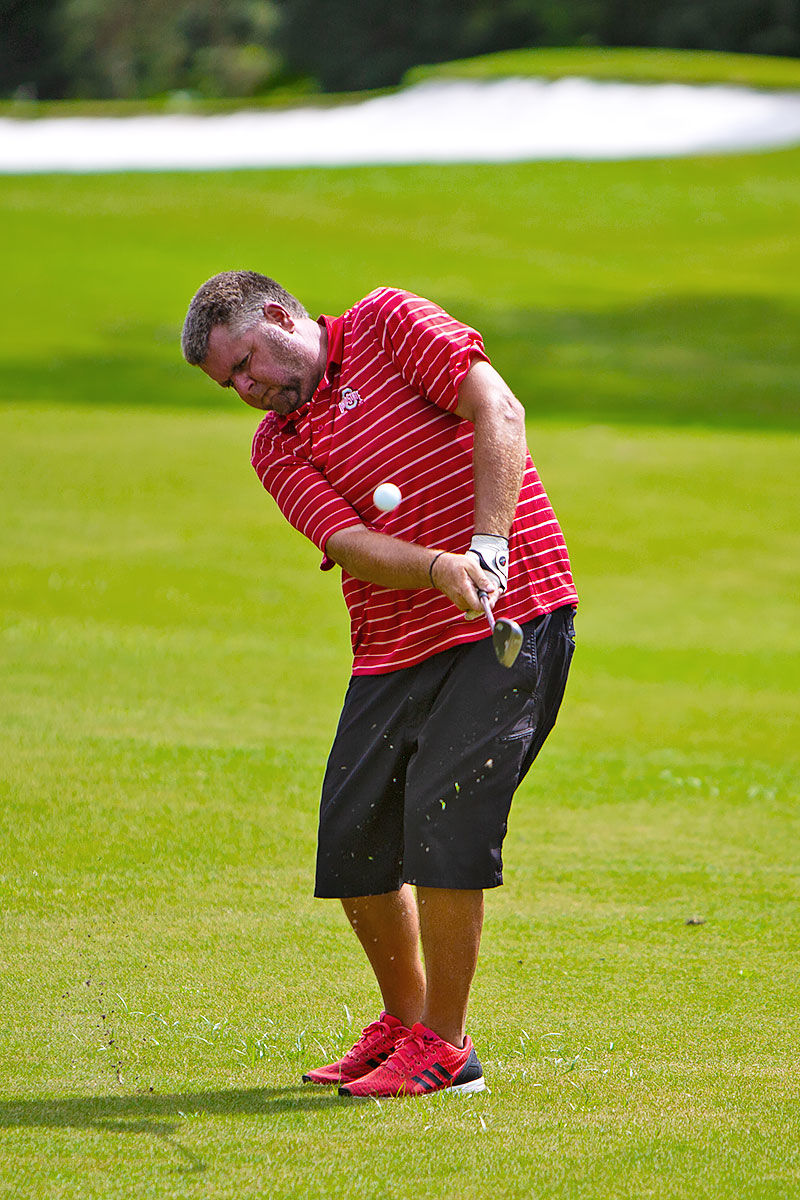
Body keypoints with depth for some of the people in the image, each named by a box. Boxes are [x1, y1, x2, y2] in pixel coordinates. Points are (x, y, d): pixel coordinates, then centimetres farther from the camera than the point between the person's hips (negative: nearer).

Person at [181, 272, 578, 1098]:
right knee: (353, 840, 4)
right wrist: (438, 570, -26)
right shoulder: (274, 446, 11)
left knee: (444, 820, -15)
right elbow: (348, 543, -5)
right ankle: (403, 1023, 25)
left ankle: (443, 1046, -4)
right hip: (393, 650, 6)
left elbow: (499, 413, -12)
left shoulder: (390, 322, 0)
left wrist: (487, 547, -22)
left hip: (509, 620, -6)